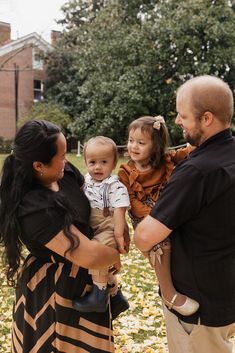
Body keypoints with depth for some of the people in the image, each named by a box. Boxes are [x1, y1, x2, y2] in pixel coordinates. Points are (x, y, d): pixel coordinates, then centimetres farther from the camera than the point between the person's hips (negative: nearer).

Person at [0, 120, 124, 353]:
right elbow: (88, 256, -34)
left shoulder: (66, 173, -9)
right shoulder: (36, 208, -33)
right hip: (57, 289, -8)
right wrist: (115, 256, -13)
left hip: (80, 279, 8)